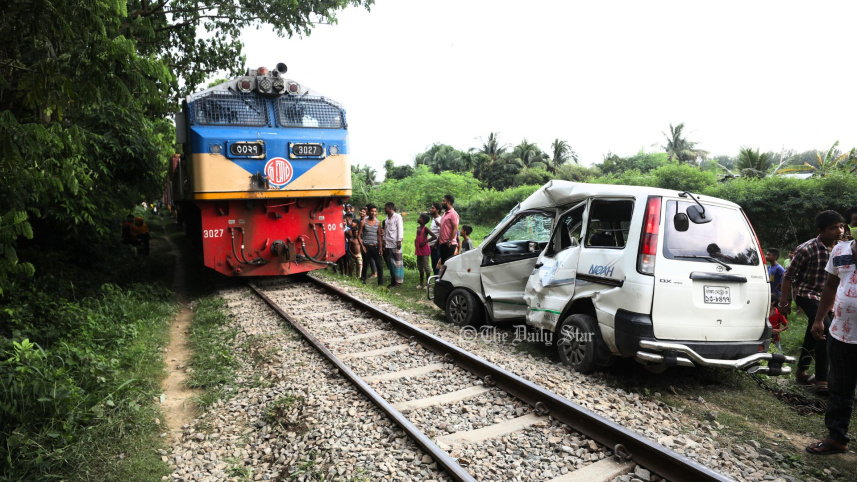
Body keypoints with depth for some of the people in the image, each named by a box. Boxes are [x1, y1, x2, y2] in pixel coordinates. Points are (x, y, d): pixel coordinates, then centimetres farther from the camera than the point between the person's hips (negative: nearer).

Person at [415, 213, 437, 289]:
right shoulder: (418, 228, 11)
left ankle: (427, 283, 3)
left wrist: (425, 242, -20)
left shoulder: (425, 229, -12)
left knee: (426, 267, -4)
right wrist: (415, 241, 8)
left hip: (424, 250, -9)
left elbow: (434, 237, -20)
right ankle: (421, 283, 22)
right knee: (420, 267, 13)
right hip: (418, 250, 9)